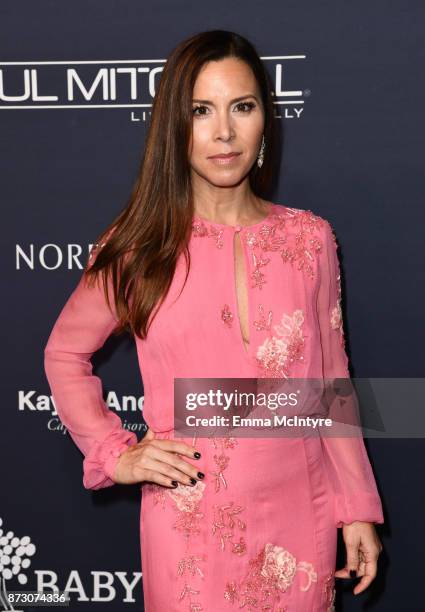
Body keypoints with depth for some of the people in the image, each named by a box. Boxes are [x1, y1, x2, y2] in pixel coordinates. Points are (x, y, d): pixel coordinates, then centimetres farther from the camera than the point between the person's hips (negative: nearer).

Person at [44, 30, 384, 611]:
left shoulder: (310, 238, -1)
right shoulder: (141, 245, -5)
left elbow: (330, 382, 4)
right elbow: (65, 353, 7)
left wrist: (359, 509, 5)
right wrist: (115, 453, -4)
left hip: (299, 519, 2)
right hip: (190, 524, -1)